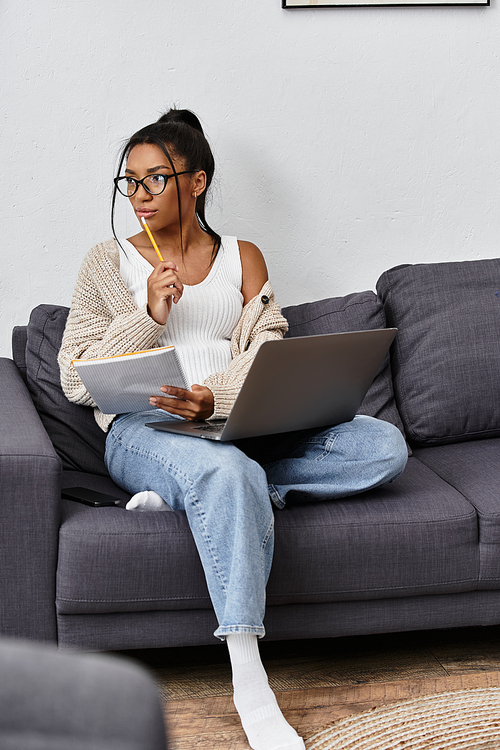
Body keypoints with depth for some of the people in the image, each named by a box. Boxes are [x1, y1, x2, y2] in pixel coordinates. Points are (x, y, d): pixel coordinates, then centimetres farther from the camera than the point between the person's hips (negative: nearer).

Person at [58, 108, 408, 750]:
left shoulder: (242, 258, 17)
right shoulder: (109, 262, 13)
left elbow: (263, 360, 3)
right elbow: (74, 378, 6)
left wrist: (215, 398, -19)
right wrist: (149, 315, -7)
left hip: (237, 426, 3)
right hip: (142, 432, -3)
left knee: (384, 446, -21)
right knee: (230, 473, -40)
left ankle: (185, 497, -24)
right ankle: (250, 692, -40)